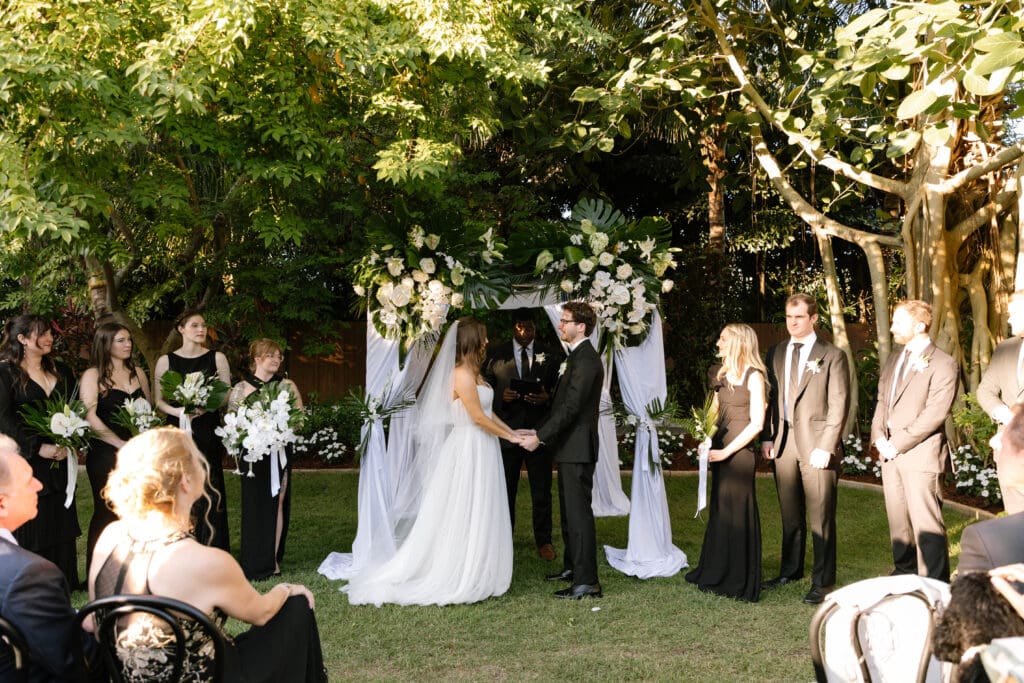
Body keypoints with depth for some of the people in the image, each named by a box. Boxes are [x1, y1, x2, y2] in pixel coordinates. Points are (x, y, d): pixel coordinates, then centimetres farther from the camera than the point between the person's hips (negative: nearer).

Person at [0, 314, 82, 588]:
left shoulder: (61, 371, 13)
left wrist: (69, 445, -5)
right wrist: (38, 448, -15)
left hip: (59, 461, 5)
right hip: (24, 462, -5)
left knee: (60, 526, 6)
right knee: (28, 530, 0)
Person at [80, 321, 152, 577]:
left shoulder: (138, 373, 12)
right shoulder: (93, 375, -3)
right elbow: (90, 417, -13)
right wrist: (121, 445, -15)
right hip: (105, 454, -4)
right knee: (108, 513, -2)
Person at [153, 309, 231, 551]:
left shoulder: (217, 358, 7)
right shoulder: (166, 361, 6)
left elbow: (227, 395, 5)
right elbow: (158, 399, 3)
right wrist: (177, 411, -16)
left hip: (208, 431, 0)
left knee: (210, 491, -3)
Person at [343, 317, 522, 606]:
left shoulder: (473, 373, 13)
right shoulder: (462, 374, -17)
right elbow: (479, 418, -18)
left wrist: (512, 432, 9)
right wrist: (511, 438, -9)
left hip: (480, 452, 9)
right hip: (469, 451, -9)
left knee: (477, 516, 12)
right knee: (464, 518, -2)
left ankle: (475, 577, 19)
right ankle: (459, 581, 6)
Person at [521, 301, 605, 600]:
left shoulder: (586, 360, -17)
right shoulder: (577, 357, 15)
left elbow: (570, 407, -23)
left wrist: (540, 437, -20)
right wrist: (539, 430, 13)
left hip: (577, 448, -11)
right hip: (570, 446, 11)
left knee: (578, 512, -8)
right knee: (568, 510, 19)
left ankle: (586, 581, -5)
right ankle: (572, 566, 31)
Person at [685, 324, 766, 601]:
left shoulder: (753, 376, -9)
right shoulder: (721, 375, 12)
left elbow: (757, 423, -14)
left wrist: (727, 451, -16)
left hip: (740, 451, -7)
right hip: (719, 448, 7)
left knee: (737, 511, -1)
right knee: (720, 510, 13)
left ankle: (738, 581, 9)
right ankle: (717, 573, 24)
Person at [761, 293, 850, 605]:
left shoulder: (832, 356, -3)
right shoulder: (776, 353, 13)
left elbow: (838, 405, -7)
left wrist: (825, 447, -13)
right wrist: (767, 437, 5)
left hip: (816, 443, -5)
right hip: (783, 441, 5)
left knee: (821, 517, -1)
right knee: (790, 514, 14)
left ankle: (822, 582, 7)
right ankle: (790, 570, 26)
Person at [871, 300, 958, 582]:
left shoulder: (943, 364, -8)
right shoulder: (893, 360, 16)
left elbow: (935, 414, -14)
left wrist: (897, 443, -15)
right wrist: (879, 438, 1)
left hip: (921, 454, -7)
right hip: (891, 454, 7)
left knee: (926, 523, -6)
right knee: (898, 520, 12)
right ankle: (905, 573, 24)